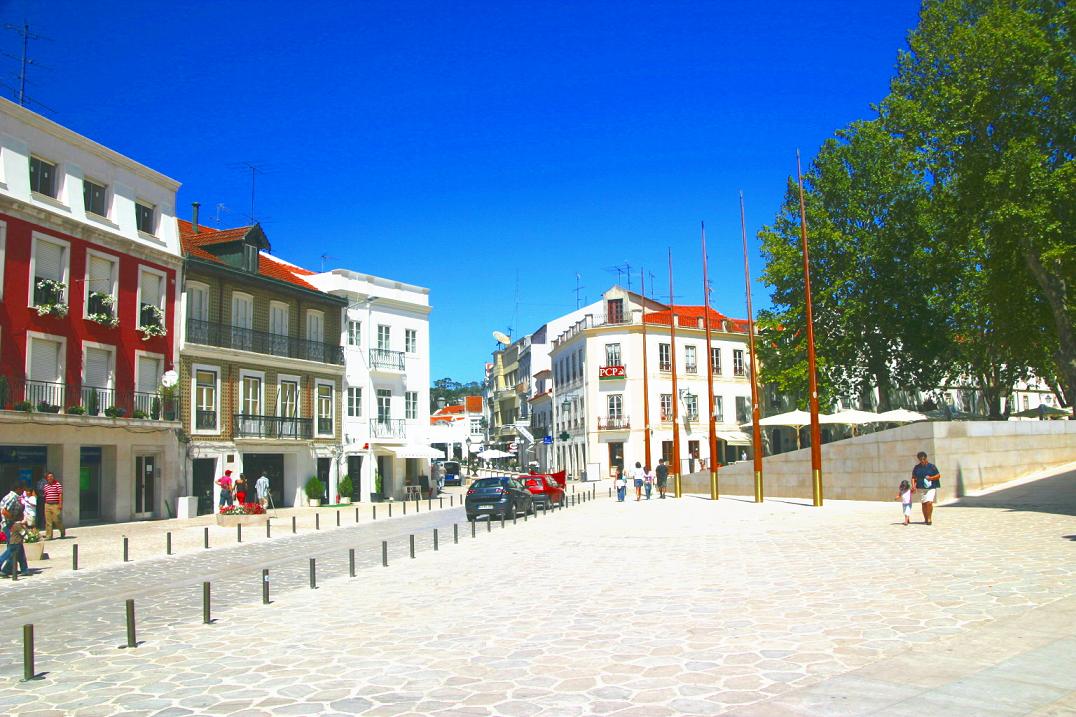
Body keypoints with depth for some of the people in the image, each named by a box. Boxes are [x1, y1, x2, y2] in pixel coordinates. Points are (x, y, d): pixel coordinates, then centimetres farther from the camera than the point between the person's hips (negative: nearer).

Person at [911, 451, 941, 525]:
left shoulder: (931, 466, 0)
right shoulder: (916, 467, 8)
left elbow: (938, 475, 3)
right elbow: (913, 477, 11)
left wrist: (931, 478, -13)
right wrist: (913, 486, -3)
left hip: (931, 488, -3)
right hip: (920, 488, 3)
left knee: (929, 502, -17)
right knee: (923, 504, 6)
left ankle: (929, 519, -9)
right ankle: (925, 519, 17)